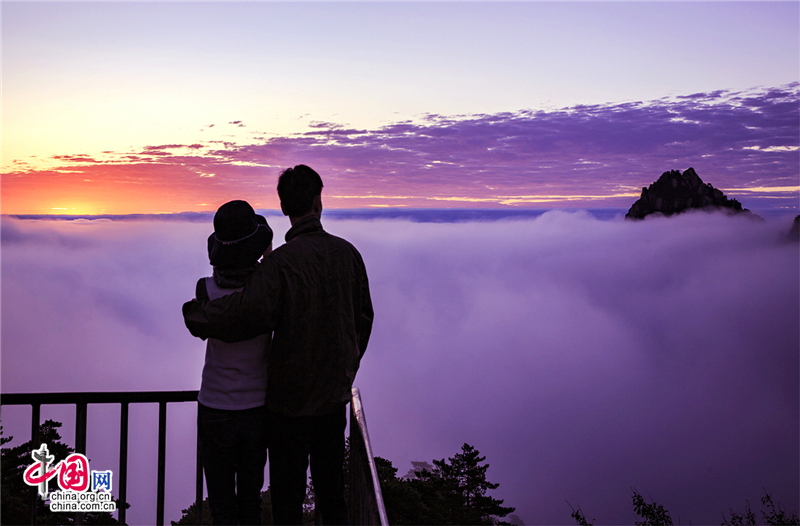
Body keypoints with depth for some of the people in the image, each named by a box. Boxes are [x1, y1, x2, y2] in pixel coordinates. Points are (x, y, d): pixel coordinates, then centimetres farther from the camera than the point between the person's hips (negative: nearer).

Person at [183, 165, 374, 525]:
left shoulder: (281, 261, -19)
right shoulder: (347, 253, -3)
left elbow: (252, 311, -35)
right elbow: (363, 318, 5)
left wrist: (196, 315, -17)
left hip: (290, 398, -5)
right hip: (334, 394, 5)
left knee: (287, 494, 10)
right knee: (330, 486, 19)